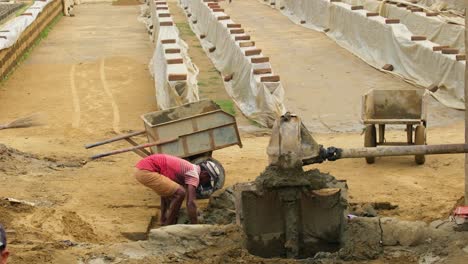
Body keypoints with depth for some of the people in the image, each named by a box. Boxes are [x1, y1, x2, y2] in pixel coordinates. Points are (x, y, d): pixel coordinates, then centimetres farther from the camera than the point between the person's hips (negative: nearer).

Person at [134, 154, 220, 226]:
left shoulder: (189, 168, 22)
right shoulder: (194, 175, -7)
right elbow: (190, 203, -16)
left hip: (140, 168, 10)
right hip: (146, 171, -10)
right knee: (180, 193, -10)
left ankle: (164, 221, 28)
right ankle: (167, 227, 1)